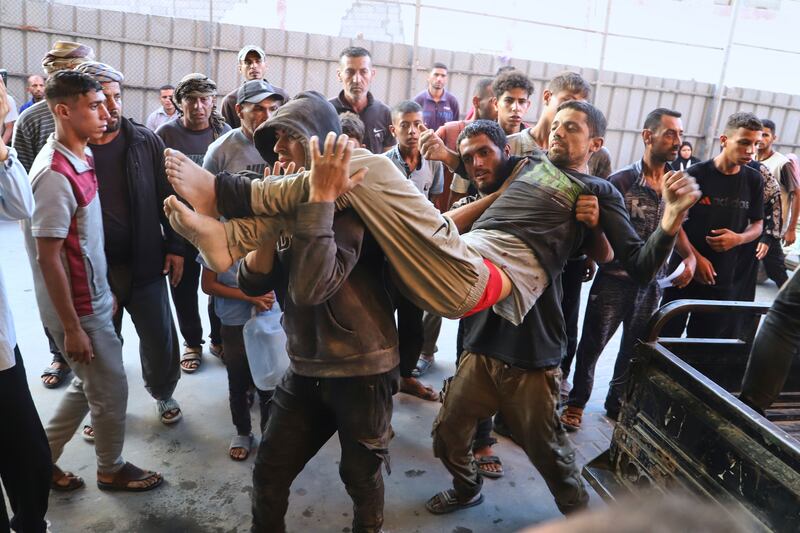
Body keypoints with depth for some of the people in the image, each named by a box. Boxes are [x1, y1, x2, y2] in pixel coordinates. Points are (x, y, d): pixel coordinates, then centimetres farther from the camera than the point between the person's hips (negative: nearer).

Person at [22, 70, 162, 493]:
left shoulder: (80, 159, 4)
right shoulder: (56, 176, -23)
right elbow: (49, 259, -22)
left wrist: (106, 291, 16)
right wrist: (71, 328, -18)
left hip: (93, 299, 8)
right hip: (78, 311, -8)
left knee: (90, 386, 22)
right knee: (111, 391, 9)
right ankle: (111, 470, 32)